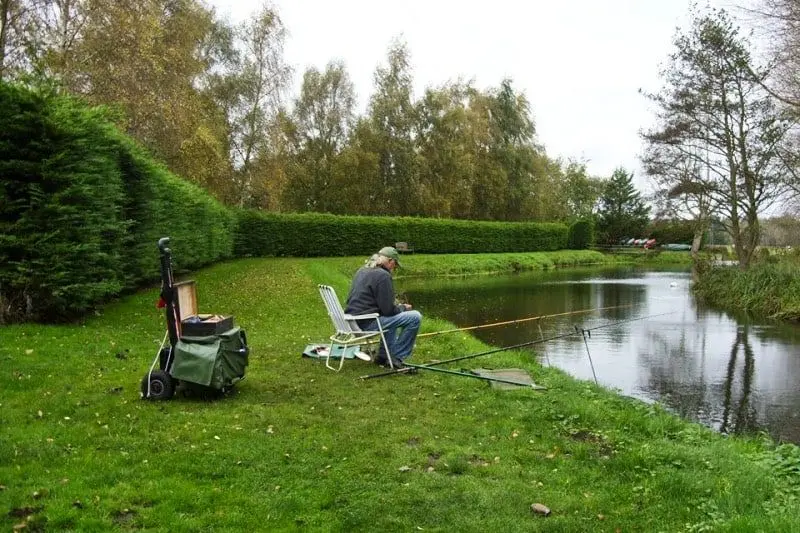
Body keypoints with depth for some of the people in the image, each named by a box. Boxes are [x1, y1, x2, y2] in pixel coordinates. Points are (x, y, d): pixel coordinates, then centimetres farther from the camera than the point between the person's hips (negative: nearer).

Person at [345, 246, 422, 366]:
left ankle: (383, 356, 28)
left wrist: (395, 305, 21)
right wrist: (403, 307, 4)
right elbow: (388, 310, -16)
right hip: (368, 324, -10)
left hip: (353, 322, 10)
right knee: (415, 317, -9)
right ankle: (397, 357, 1)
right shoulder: (383, 275, -14)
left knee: (392, 317, 34)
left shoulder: (362, 271, 14)